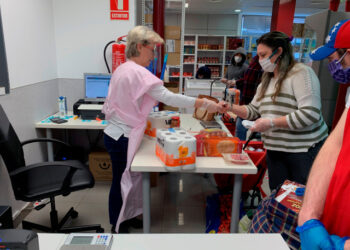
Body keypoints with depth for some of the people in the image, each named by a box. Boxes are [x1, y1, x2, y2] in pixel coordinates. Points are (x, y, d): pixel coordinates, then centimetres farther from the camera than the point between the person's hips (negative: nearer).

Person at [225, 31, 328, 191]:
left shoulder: (301, 73, -11)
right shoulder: (266, 81, 14)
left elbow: (310, 113, -21)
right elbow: (253, 110, 16)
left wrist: (271, 123, -21)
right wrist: (231, 107, 0)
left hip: (304, 151, -7)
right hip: (275, 151, 7)